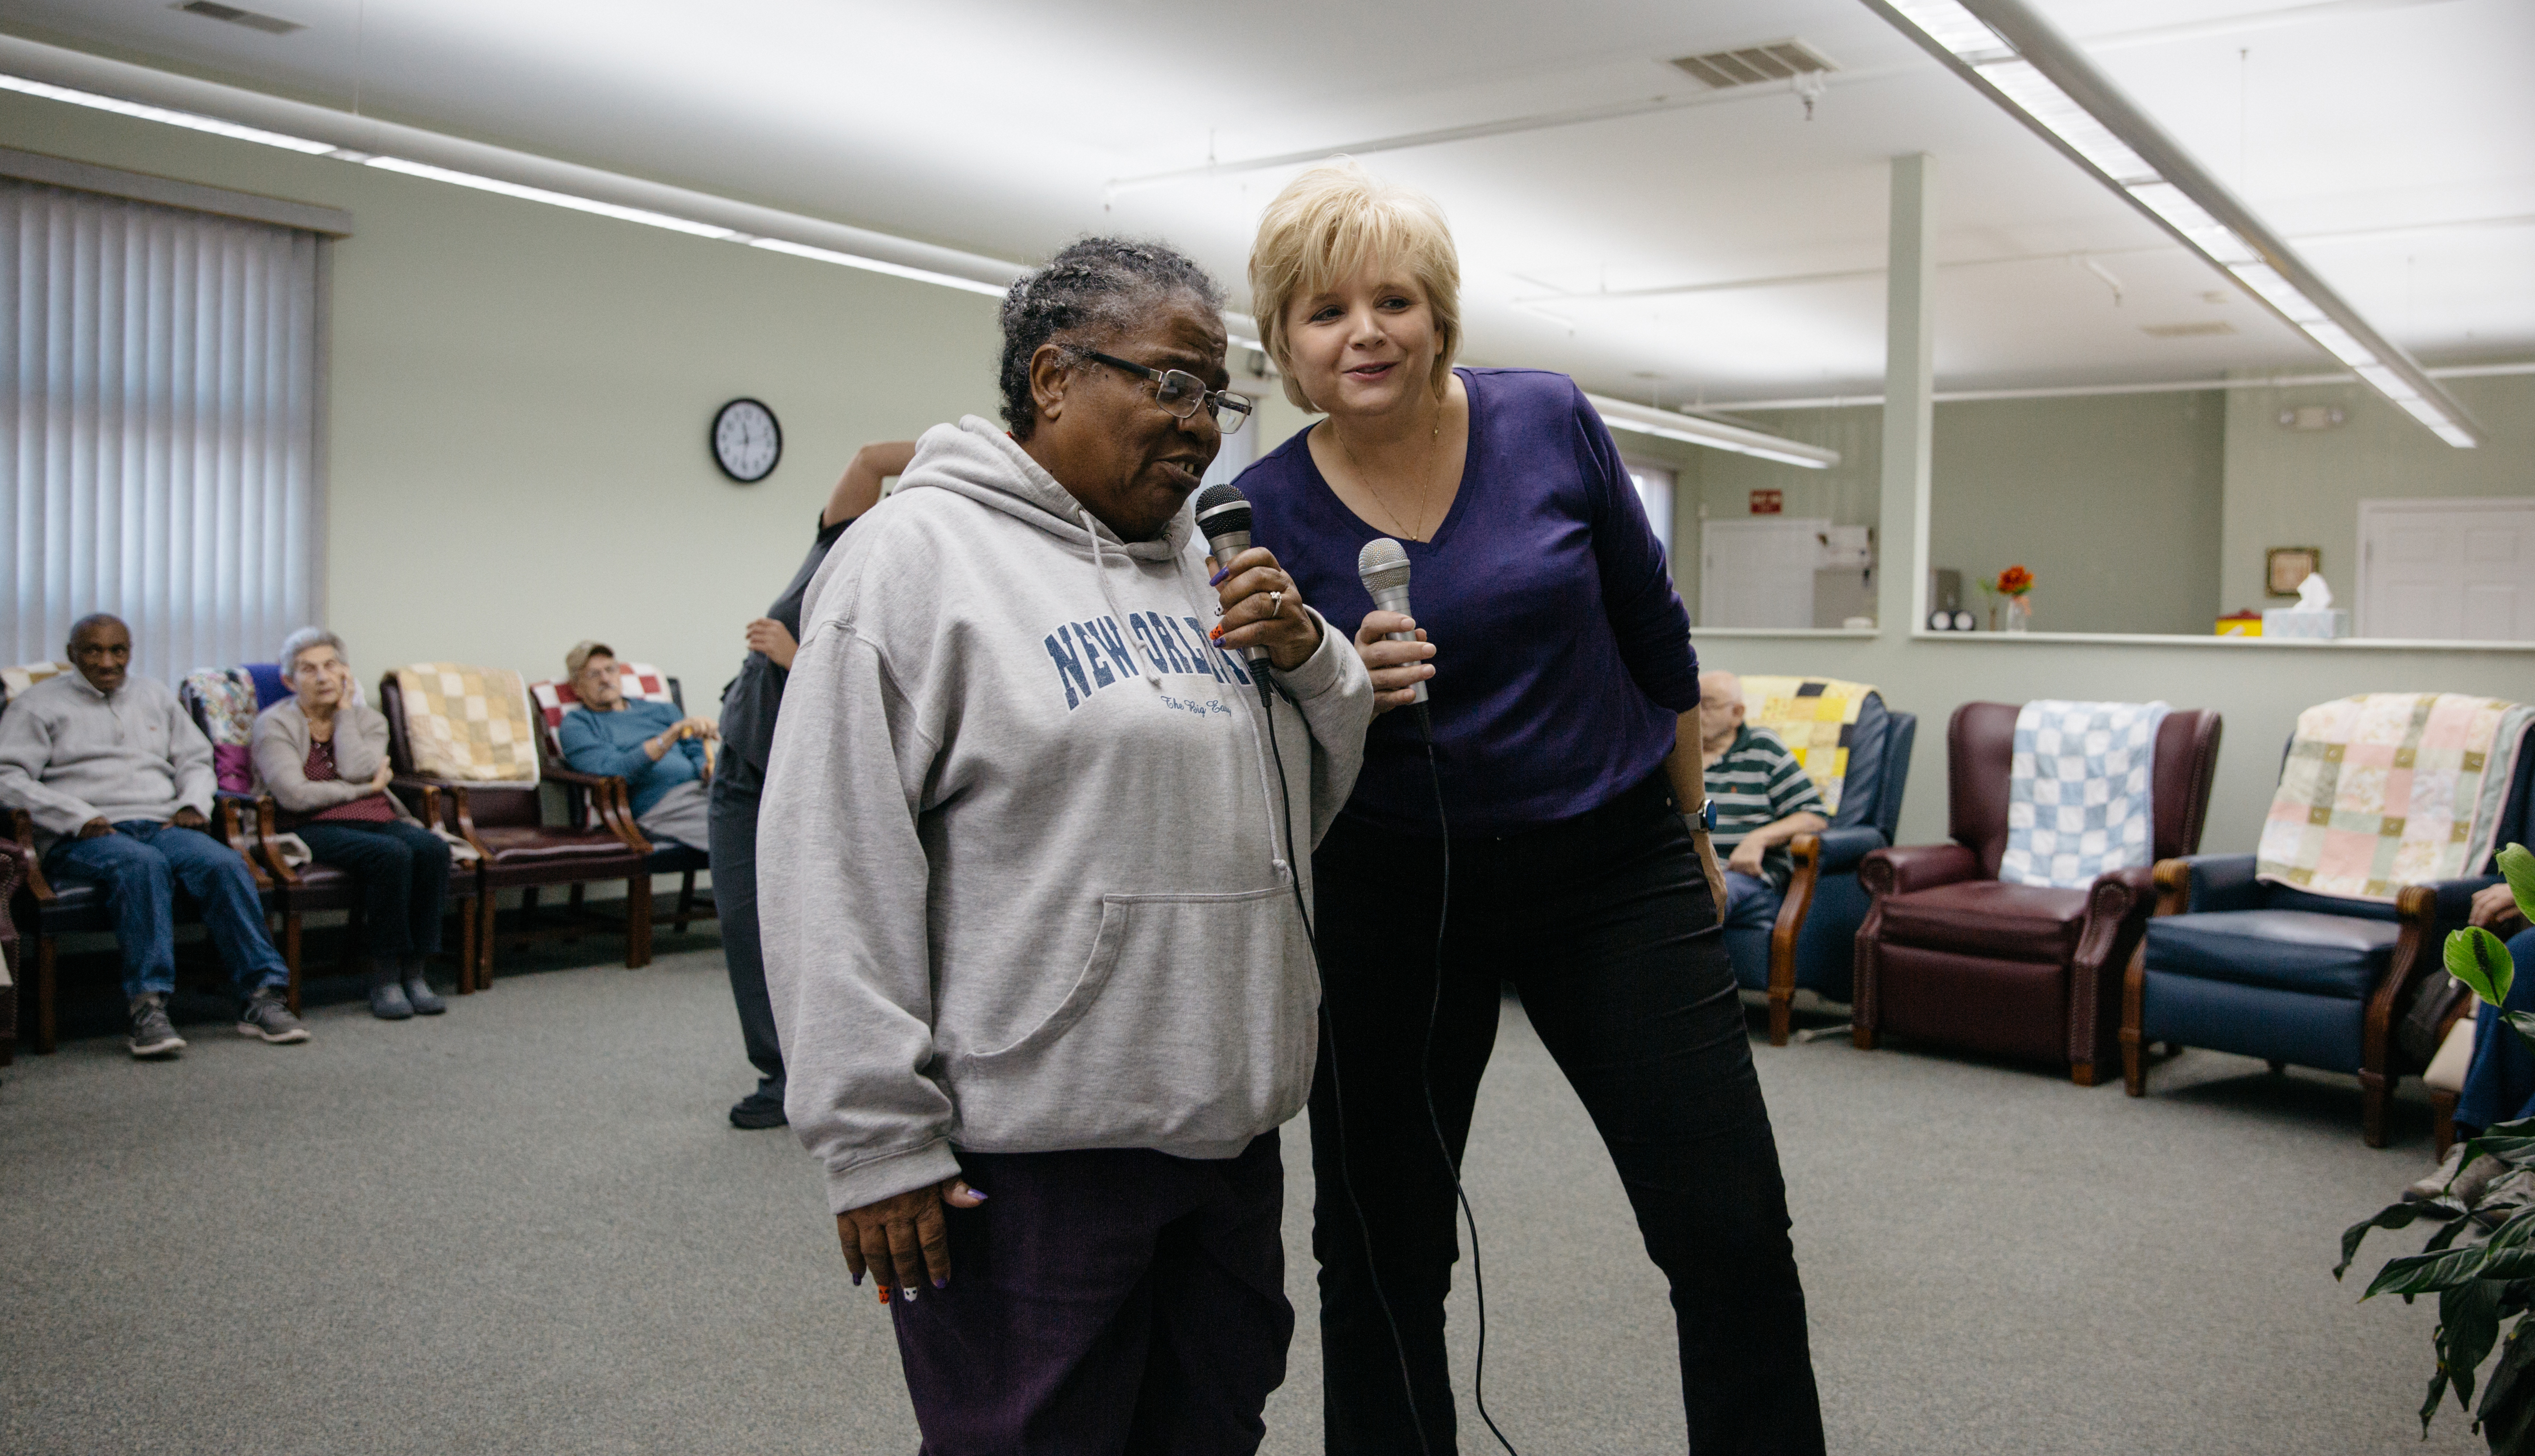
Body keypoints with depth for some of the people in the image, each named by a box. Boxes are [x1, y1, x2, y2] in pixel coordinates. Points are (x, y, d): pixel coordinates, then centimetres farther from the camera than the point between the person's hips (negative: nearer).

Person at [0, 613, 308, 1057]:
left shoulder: (155, 695, 26)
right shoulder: (41, 703, 11)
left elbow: (196, 759, 26)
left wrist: (193, 805, 3)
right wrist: (77, 817, -15)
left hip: (162, 825, 4)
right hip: (81, 838, -4)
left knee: (225, 863, -29)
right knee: (143, 864, -39)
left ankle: (260, 996, -31)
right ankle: (148, 1006, -42)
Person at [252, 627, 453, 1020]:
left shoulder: (367, 719, 16)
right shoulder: (275, 724, 5)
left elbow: (357, 769, -7)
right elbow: (294, 795, -10)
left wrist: (344, 710, 3)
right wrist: (368, 789, -4)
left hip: (378, 819, 4)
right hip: (315, 827, -4)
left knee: (432, 848, -29)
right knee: (391, 854, -34)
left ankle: (414, 972, -23)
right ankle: (385, 977, -24)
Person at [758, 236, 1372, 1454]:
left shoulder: (1208, 568, 13)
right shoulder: (918, 552, -8)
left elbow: (1303, 805, 17)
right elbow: (833, 871, -13)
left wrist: (1309, 656, -2)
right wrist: (879, 1142, -15)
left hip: (1230, 1125, 7)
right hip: (1028, 1152, -7)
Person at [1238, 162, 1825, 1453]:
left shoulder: (1549, 423, -4)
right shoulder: (1266, 510, -6)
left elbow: (1656, 640, 7)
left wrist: (1689, 835, 14)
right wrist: (1345, 693, -22)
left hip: (1611, 868, 1)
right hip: (1392, 898, 0)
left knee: (1732, 1234, 1)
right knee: (1379, 1260, 9)